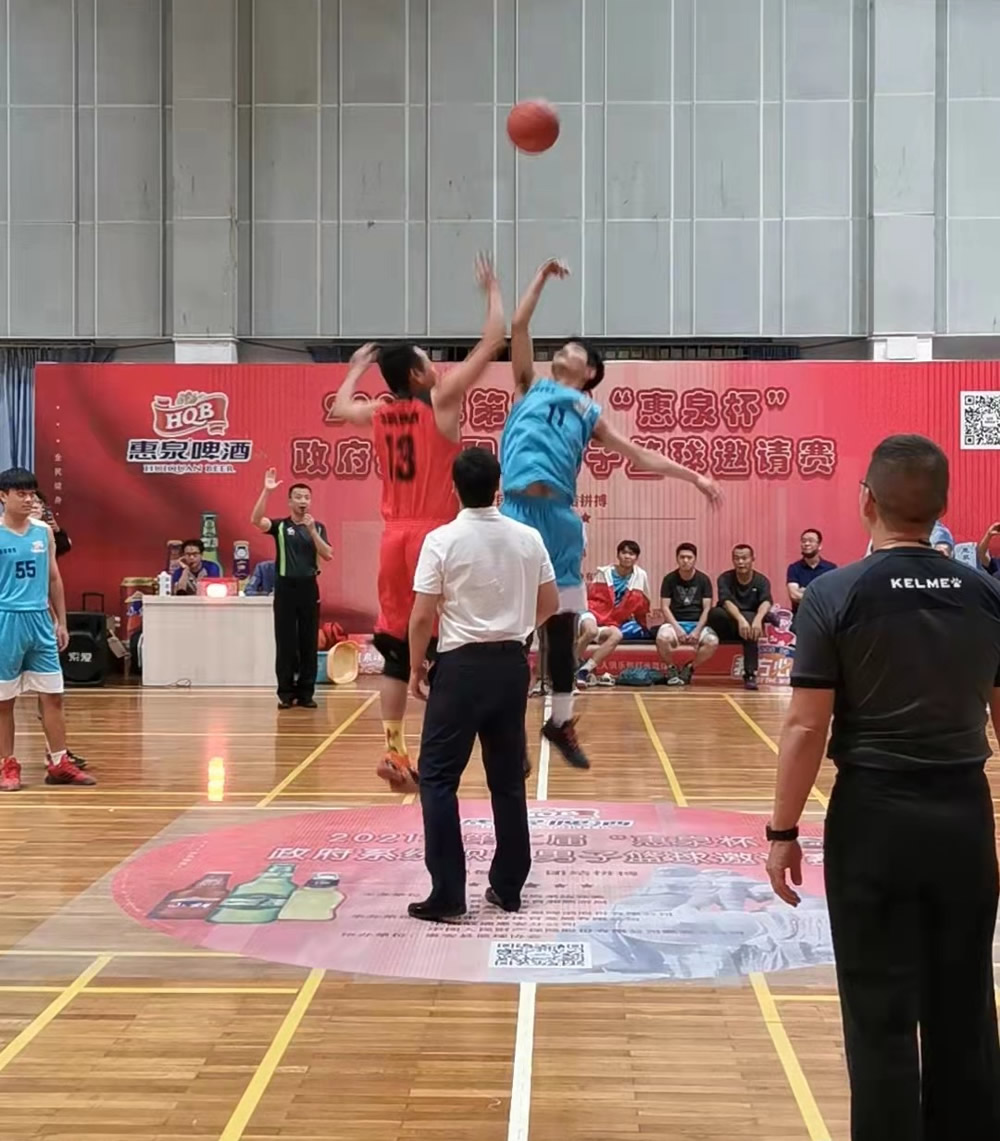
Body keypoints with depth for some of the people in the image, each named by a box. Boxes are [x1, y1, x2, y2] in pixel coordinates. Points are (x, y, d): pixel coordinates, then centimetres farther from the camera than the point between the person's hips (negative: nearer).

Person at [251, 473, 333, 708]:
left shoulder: (318, 527, 8)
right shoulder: (280, 526, 2)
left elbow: (328, 555, -4)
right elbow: (256, 520, -17)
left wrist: (312, 530, -14)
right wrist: (267, 491, -25)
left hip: (309, 588, 2)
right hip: (285, 587, -2)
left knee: (309, 643, 3)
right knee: (285, 643, 0)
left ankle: (306, 692, 10)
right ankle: (286, 693, 7)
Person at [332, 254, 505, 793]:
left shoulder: (377, 414, 8)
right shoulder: (440, 401, -6)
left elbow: (339, 406, 33)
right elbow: (493, 342, -4)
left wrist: (358, 364, 45)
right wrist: (492, 290, 9)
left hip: (394, 539, 6)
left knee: (397, 651, 9)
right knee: (442, 647, 0)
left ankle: (393, 751, 9)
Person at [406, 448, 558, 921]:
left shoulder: (442, 540, -11)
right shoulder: (528, 538, 1)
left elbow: (421, 617, -11)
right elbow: (549, 603, 11)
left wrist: (416, 667, 3)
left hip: (461, 666, -4)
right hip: (511, 664, 5)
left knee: (438, 776, 3)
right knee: (508, 778, 12)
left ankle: (447, 892, 0)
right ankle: (507, 886, 18)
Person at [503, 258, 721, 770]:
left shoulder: (590, 414, 19)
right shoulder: (530, 386, 16)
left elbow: (642, 456, 21)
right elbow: (519, 325, 8)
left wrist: (696, 477, 18)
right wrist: (543, 276, 12)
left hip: (559, 516, 2)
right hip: (518, 510, -2)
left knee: (563, 629, 9)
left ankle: (561, 722, 22)